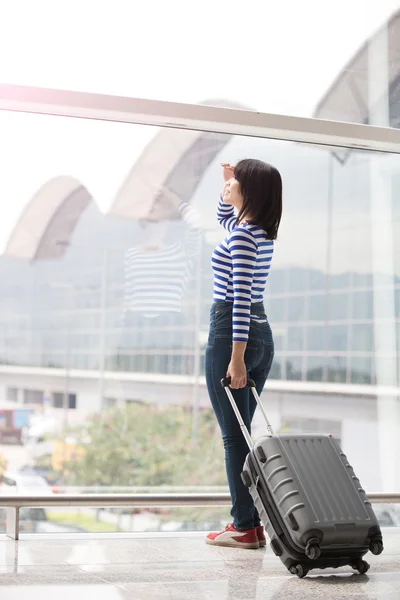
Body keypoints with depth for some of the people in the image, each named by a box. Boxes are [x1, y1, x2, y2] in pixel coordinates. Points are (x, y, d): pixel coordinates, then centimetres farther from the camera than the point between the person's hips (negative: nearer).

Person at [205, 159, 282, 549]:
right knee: (241, 433, 13)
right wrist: (227, 183, 21)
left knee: (233, 435, -4)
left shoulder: (242, 235, -15)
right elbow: (223, 216, 36)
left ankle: (245, 528, 0)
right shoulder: (261, 231, 12)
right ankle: (249, 522, 15)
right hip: (262, 335, 9)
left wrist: (236, 357, -24)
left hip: (231, 333, -9)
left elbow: (241, 297, -21)